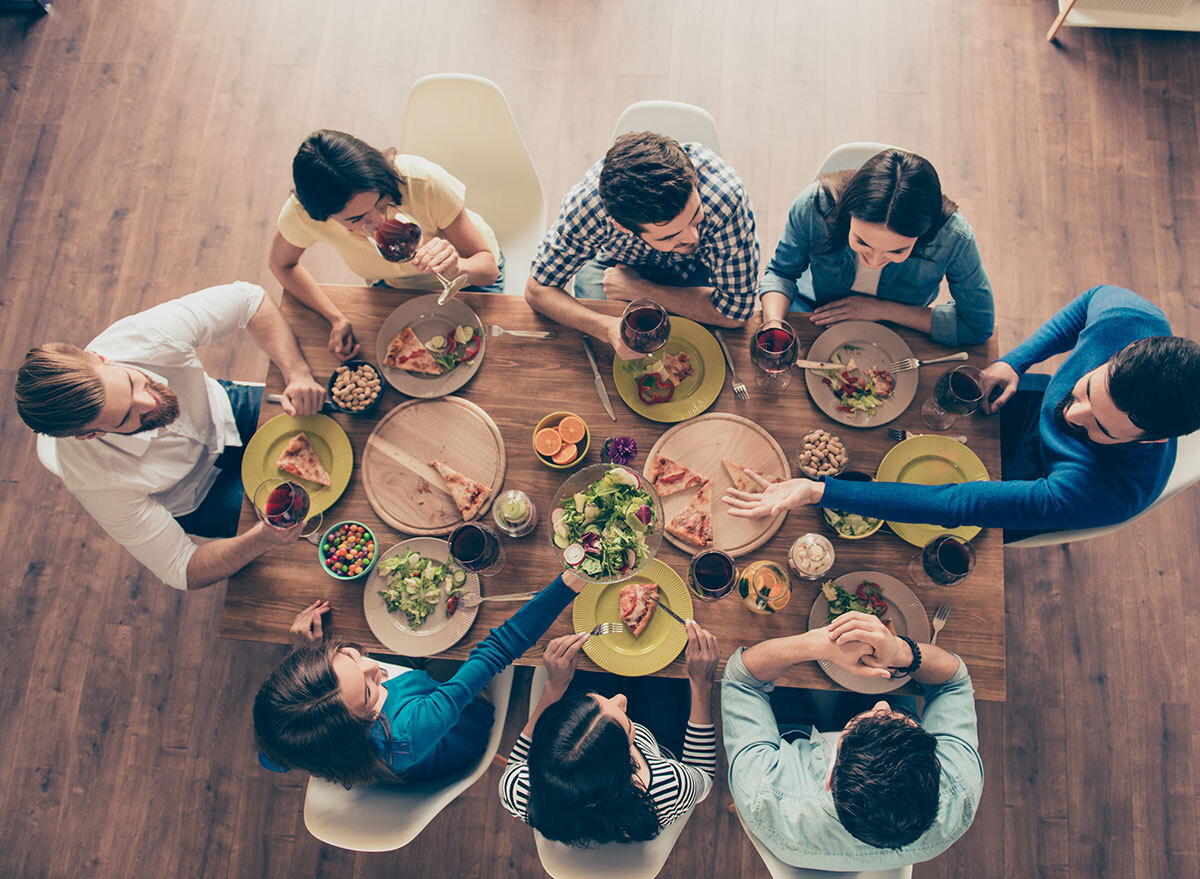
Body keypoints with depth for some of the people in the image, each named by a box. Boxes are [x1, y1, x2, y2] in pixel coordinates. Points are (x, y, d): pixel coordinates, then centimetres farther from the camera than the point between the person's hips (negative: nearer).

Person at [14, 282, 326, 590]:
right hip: (197, 496, -3)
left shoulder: (141, 335, -37)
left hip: (225, 412, 3)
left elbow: (247, 297, -24)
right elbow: (182, 570, -27)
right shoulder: (95, 482, -38)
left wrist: (298, 373, -37)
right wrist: (261, 540, -46)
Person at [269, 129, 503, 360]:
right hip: (394, 287, 2)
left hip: (468, 276, -1)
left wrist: (457, 266, -54)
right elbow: (281, 264, -9)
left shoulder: (424, 181, -41)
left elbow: (488, 268, -30)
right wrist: (336, 318, -23)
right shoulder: (301, 212, -34)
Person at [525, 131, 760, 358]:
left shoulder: (725, 198, -43)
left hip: (698, 268, 0)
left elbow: (735, 310, -33)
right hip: (617, 262, 1)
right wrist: (607, 327, -46)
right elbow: (538, 288, -28)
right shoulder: (588, 204, -39)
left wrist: (639, 290, -32)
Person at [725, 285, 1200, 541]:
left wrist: (819, 492, -51)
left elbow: (955, 504, -47)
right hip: (1027, 405, 4)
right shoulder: (1129, 318, -32)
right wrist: (1012, 361, -20)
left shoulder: (1110, 493, -44)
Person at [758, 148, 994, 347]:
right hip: (814, 316, 0)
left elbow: (980, 325, -17)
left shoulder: (952, 237, -31)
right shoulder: (815, 204, -30)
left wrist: (883, 310, -22)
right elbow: (781, 272, -11)